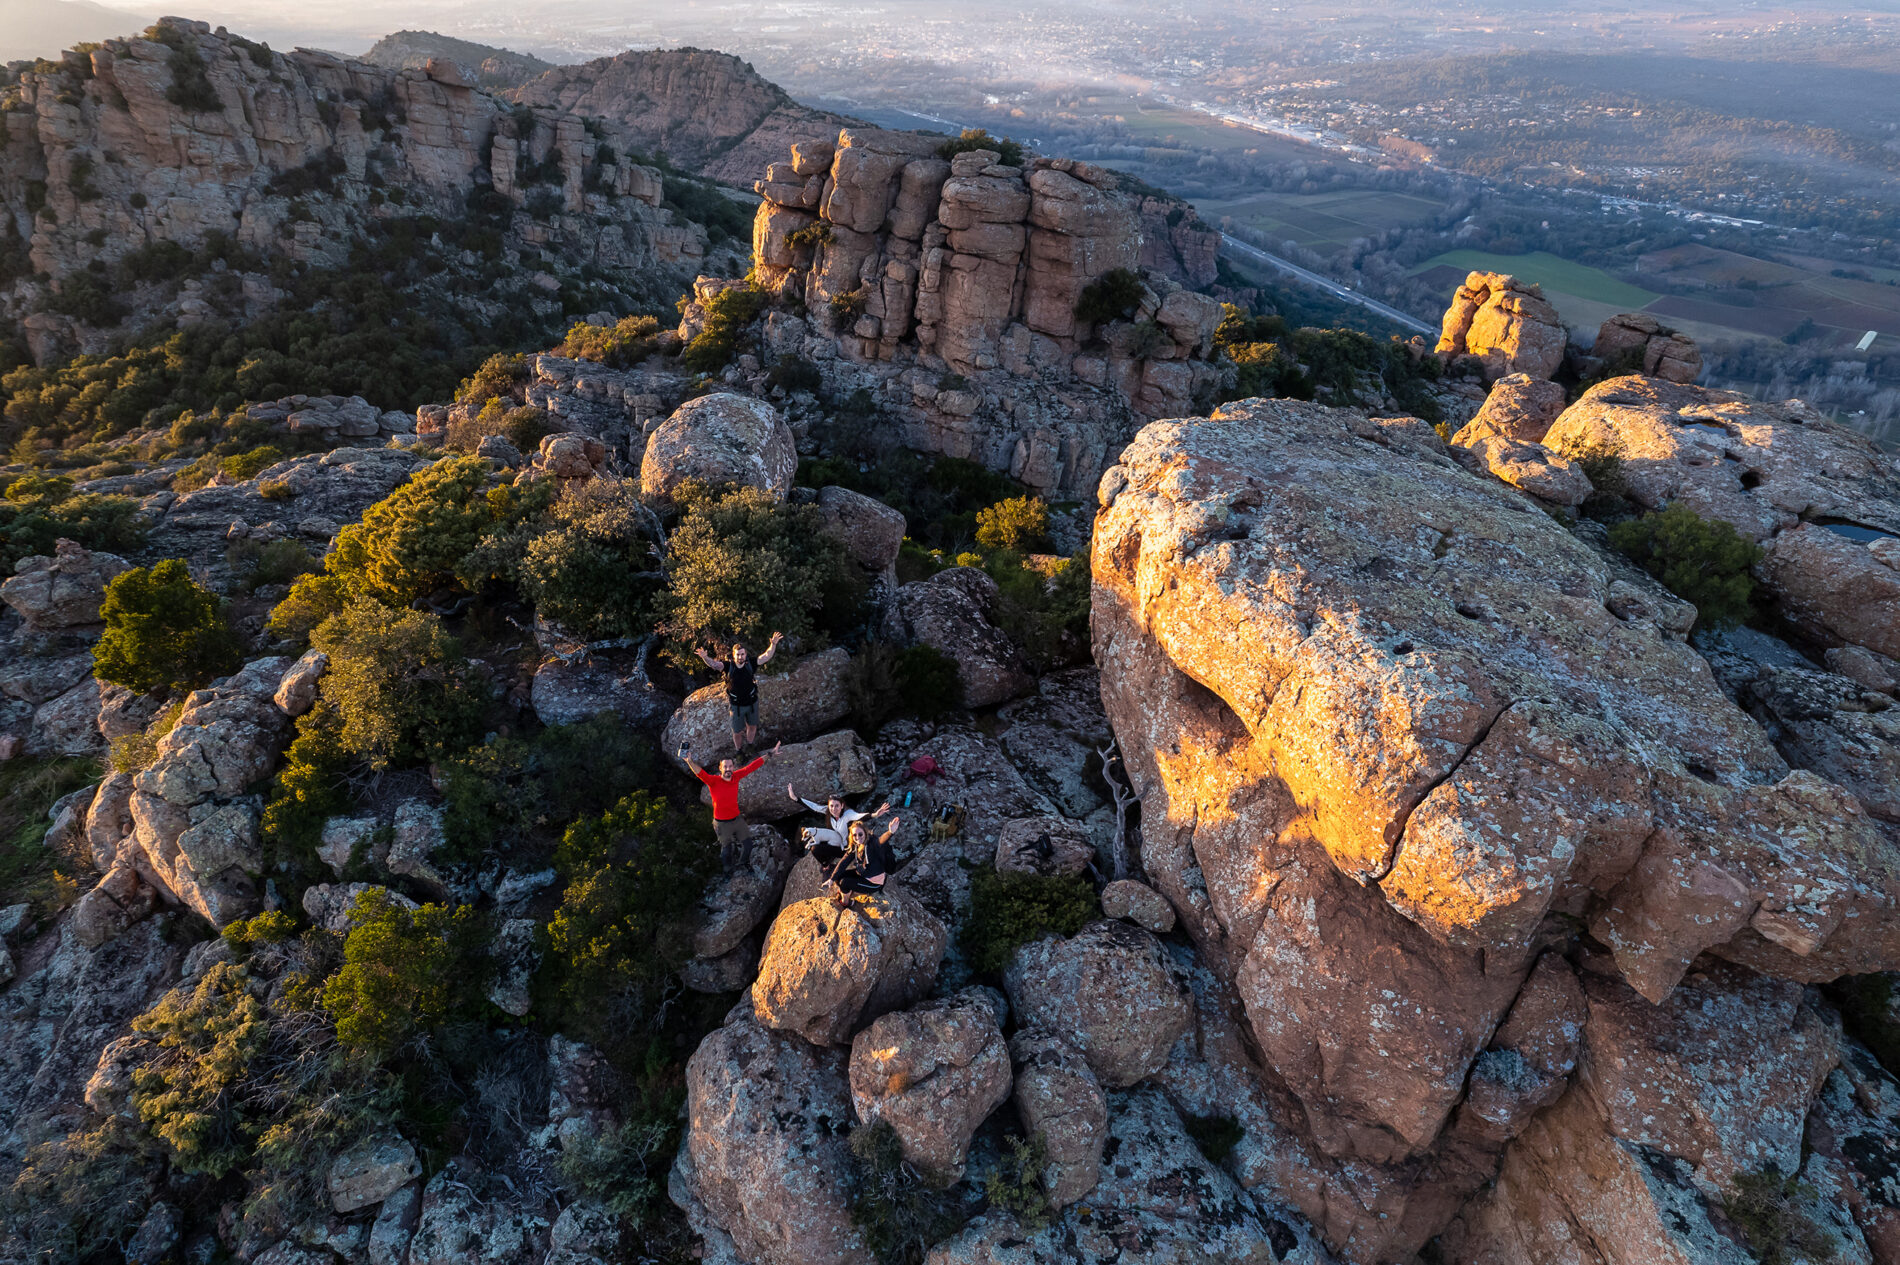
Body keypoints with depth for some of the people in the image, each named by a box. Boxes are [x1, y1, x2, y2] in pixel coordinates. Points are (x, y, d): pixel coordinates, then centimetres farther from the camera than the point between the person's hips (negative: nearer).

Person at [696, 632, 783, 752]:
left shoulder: (750, 664, -16)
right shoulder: (728, 665, -19)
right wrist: (705, 657, -55)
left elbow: (766, 657, -22)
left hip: (752, 702, 2)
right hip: (736, 705, -2)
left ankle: (750, 746, 52)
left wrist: (773, 644, -39)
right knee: (737, 732, 15)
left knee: (752, 726, 24)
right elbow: (713, 663, -34)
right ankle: (738, 750, 43)